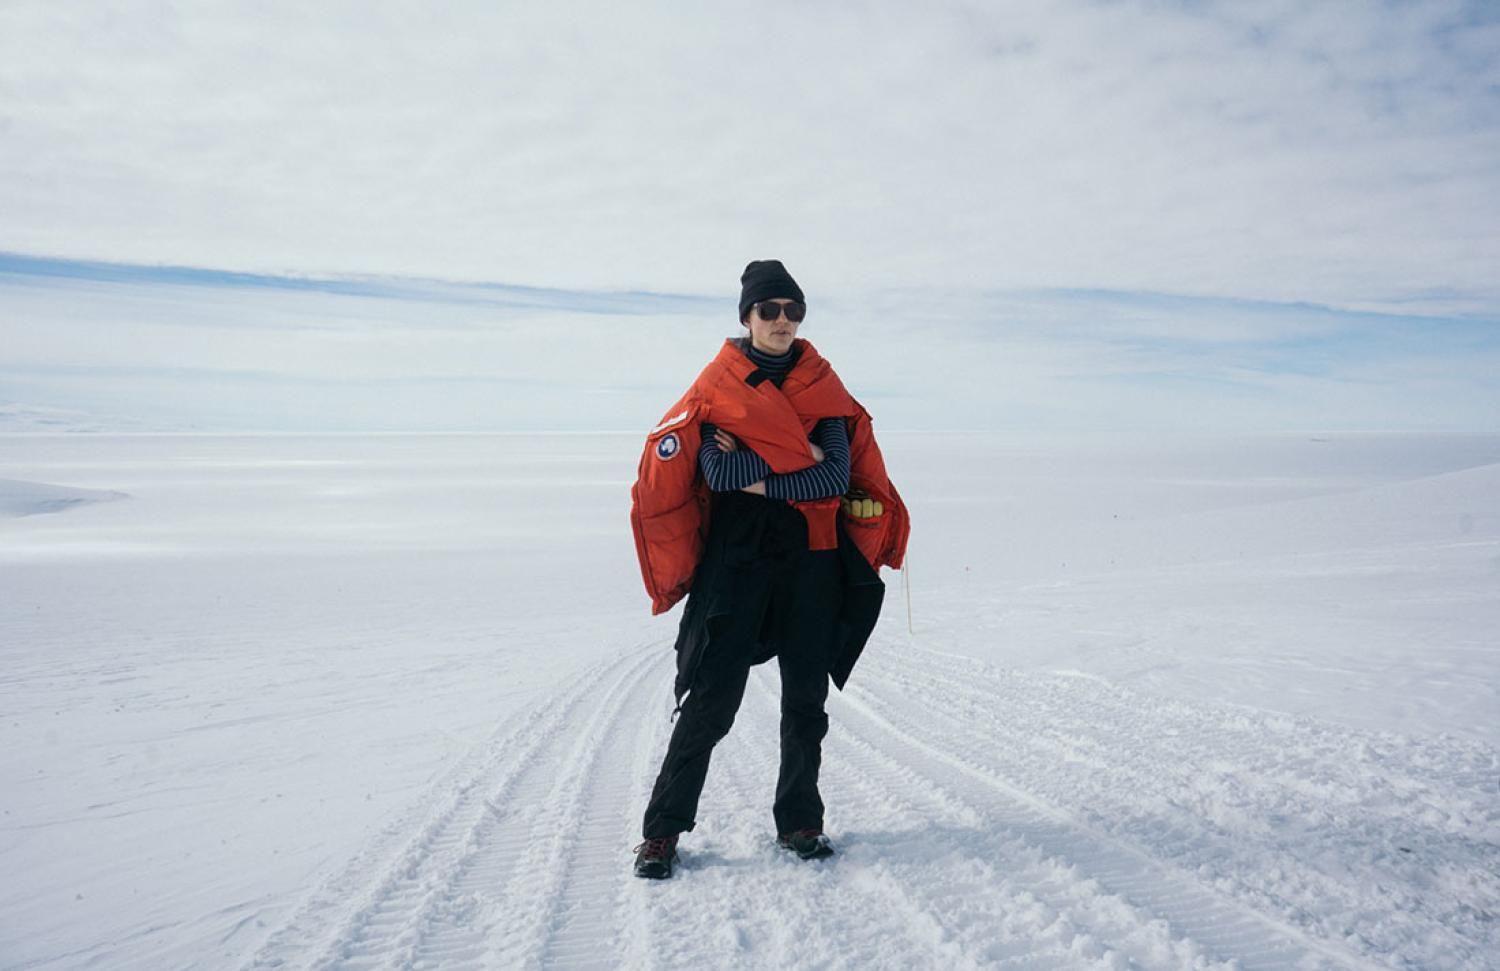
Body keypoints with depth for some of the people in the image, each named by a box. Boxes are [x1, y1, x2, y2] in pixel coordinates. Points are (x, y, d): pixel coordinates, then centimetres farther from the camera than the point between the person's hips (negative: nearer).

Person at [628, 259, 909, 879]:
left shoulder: (823, 387, 8)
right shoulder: (716, 387, 1)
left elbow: (839, 476, -4)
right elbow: (719, 470, -13)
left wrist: (759, 475, -10)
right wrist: (801, 461, -10)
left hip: (812, 563, 3)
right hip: (735, 560, -3)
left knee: (806, 700, 9)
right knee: (711, 701, -5)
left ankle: (800, 822, 23)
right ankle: (663, 829, 7)